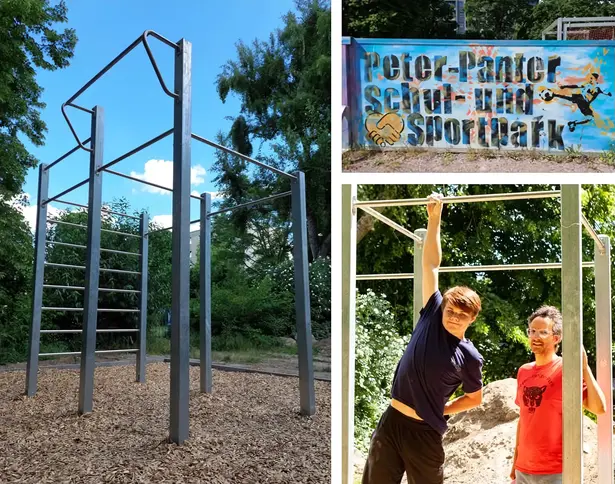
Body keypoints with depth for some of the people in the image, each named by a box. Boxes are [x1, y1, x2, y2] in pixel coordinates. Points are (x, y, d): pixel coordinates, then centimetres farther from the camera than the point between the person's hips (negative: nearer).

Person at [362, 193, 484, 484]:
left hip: (425, 433, -2)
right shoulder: (431, 318, -2)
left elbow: (475, 397, 10)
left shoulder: (469, 357, -6)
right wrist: (434, 219, -3)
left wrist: (440, 411, 2)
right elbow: (431, 265, -3)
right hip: (391, 422, 2)